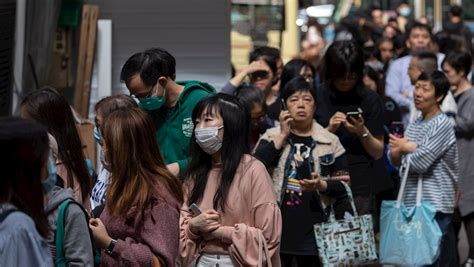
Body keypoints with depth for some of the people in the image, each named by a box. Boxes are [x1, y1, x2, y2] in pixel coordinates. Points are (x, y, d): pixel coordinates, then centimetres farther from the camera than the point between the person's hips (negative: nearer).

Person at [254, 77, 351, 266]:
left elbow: (345, 185, 4)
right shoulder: (272, 137, 6)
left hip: (314, 231, 0)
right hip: (277, 228, 0)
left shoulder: (330, 142, 5)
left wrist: (321, 185, -16)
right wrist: (282, 136, -8)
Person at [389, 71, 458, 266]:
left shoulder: (442, 125, -11)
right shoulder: (415, 124, 12)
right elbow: (394, 159, 12)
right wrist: (410, 149, -9)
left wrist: (405, 148, 2)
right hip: (413, 202, 8)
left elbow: (420, 162, -18)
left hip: (435, 205, -8)